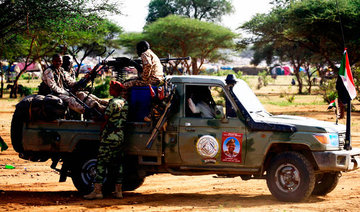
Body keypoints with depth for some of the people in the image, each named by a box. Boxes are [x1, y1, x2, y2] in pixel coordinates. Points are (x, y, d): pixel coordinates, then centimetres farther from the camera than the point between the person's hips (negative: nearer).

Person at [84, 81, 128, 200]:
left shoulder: (114, 102, -11)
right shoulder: (125, 103, 12)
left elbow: (106, 117, -8)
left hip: (110, 137, -8)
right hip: (121, 137, 8)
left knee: (101, 163, -5)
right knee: (117, 164, 12)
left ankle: (97, 191, -9)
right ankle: (118, 191, 13)